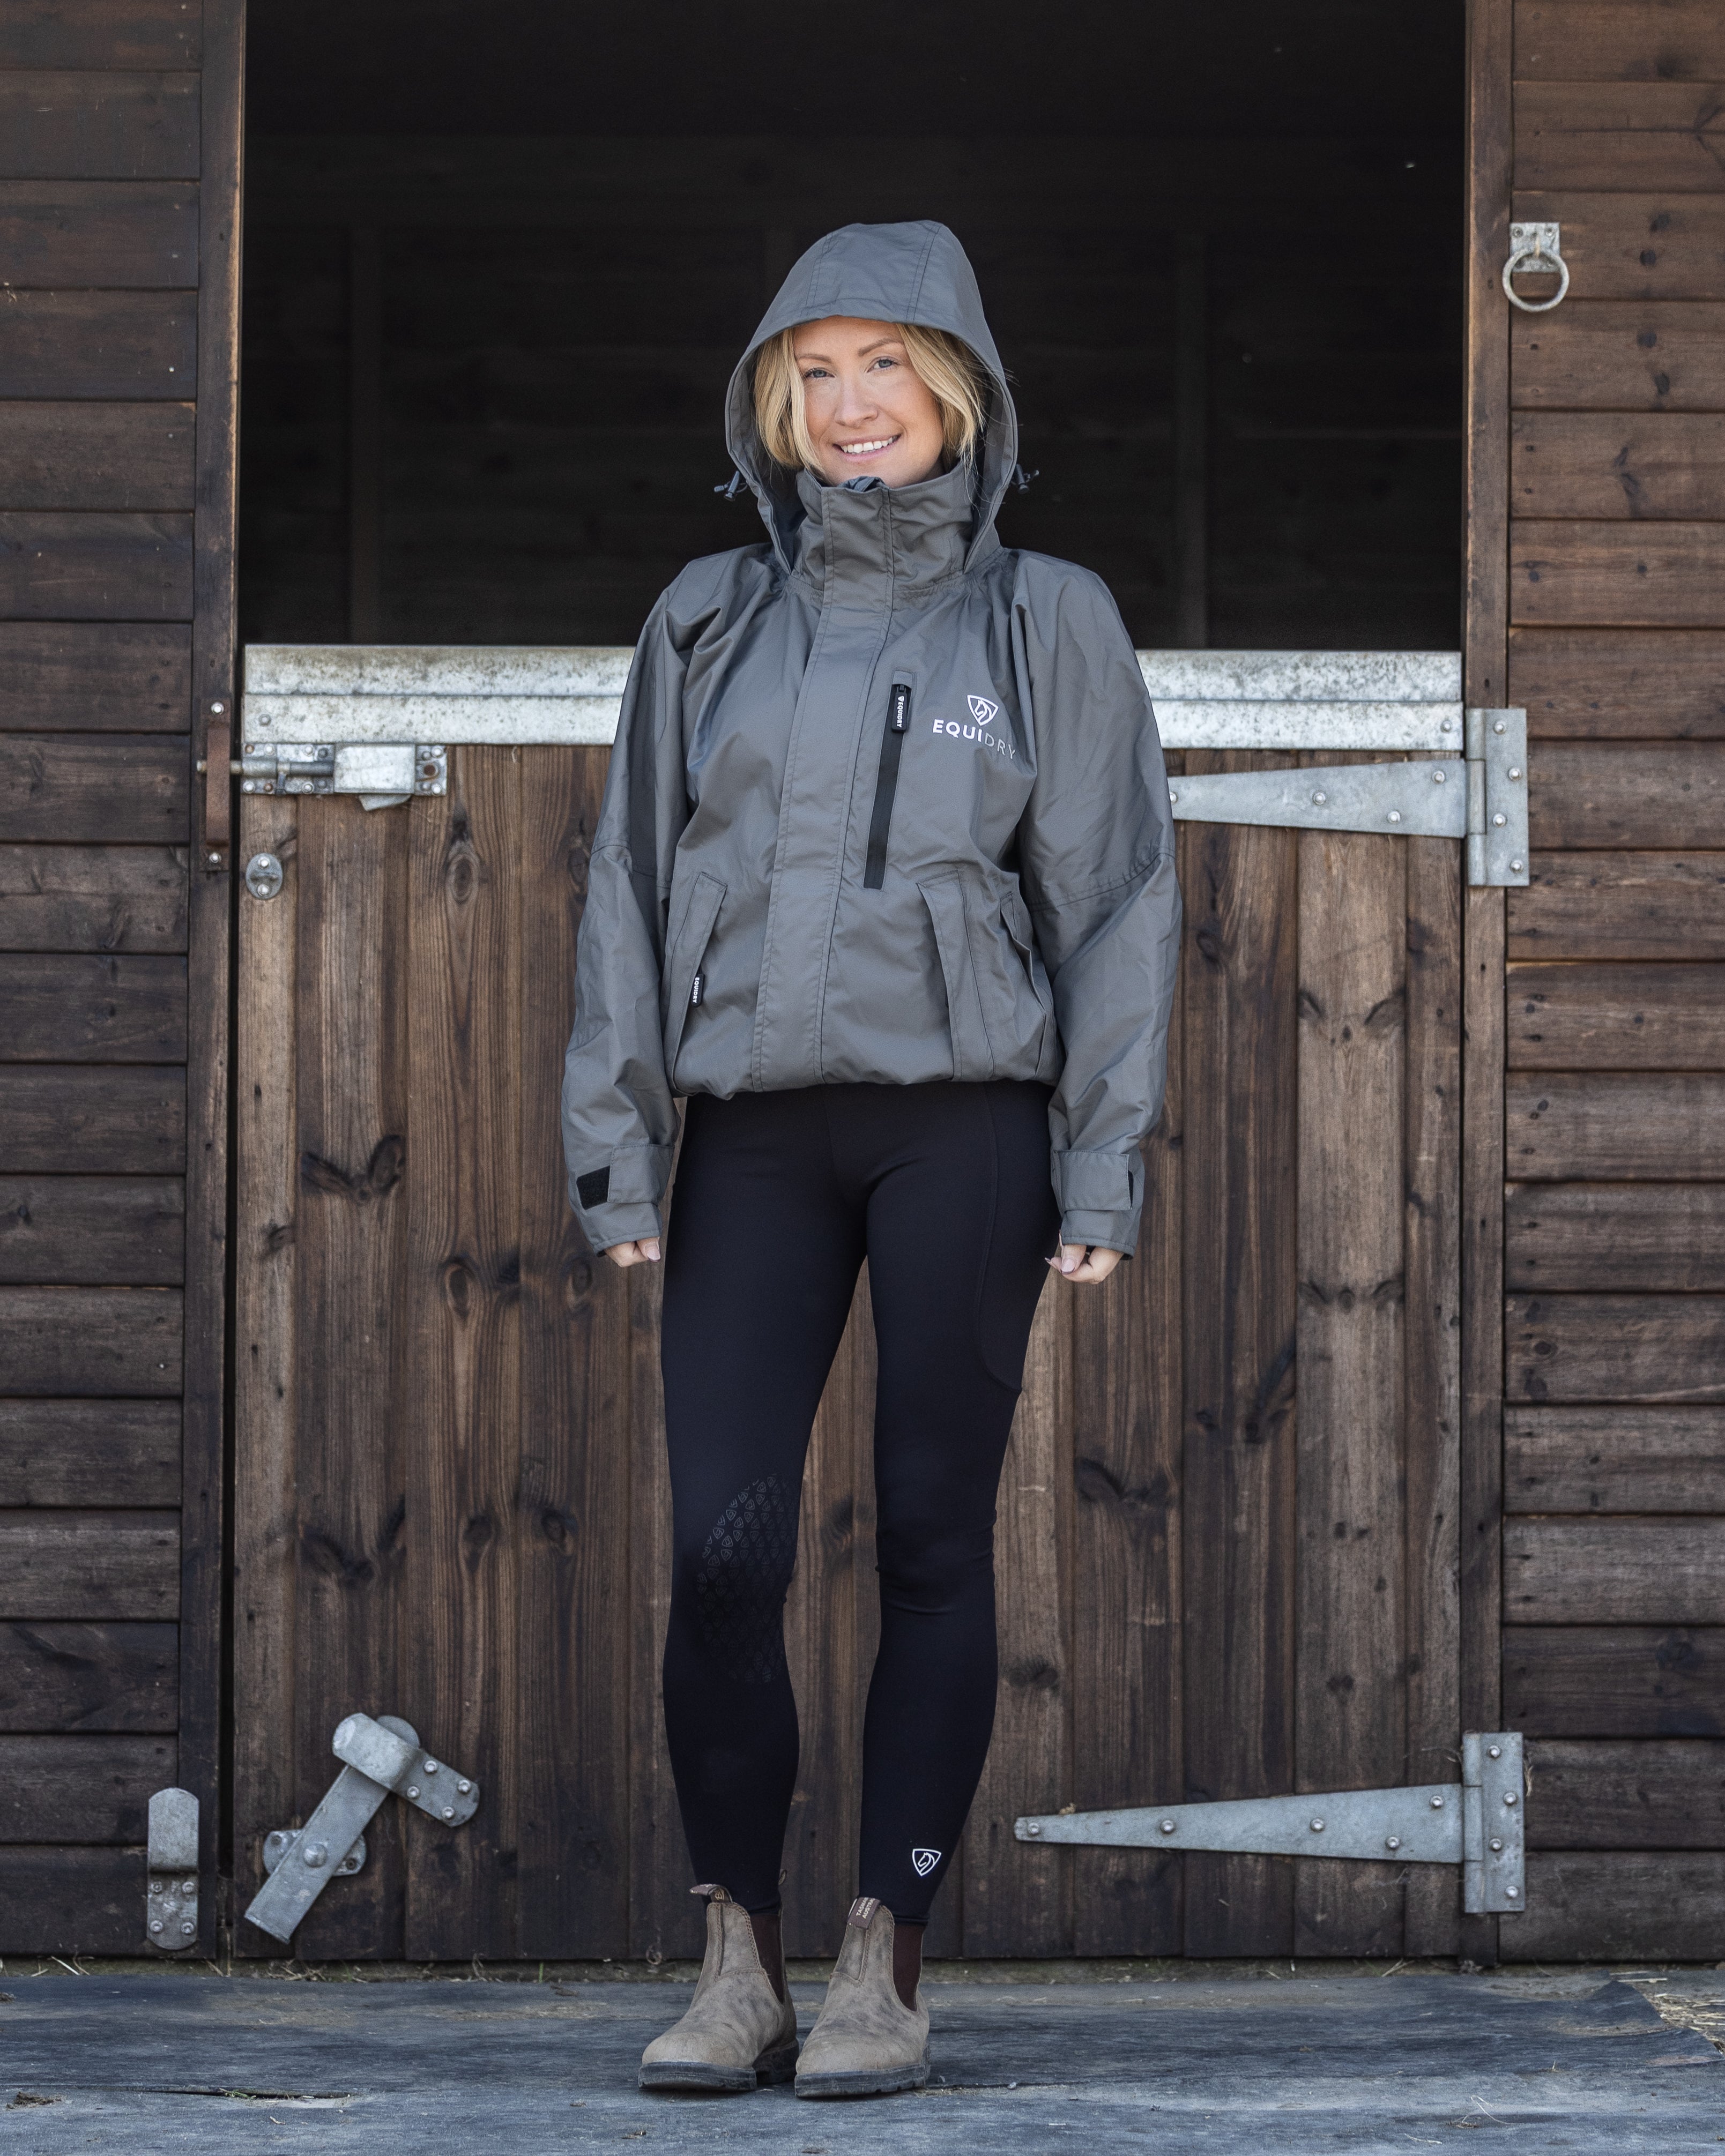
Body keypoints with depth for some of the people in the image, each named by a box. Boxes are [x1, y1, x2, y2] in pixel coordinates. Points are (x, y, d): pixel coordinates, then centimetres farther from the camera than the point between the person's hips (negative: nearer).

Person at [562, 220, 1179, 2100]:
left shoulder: (1046, 622, 6)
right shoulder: (710, 623, 11)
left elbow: (1116, 900, 4)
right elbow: (631, 890, 11)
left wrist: (1102, 1173, -4)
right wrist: (614, 1158, 2)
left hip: (963, 1120, -2)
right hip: (754, 1130, 2)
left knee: (932, 1541, -1)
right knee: (720, 1544, -8)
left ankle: (884, 1969, 3)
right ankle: (737, 1967, 0)